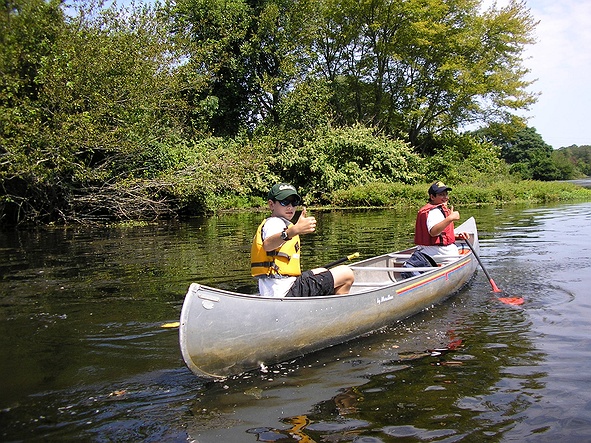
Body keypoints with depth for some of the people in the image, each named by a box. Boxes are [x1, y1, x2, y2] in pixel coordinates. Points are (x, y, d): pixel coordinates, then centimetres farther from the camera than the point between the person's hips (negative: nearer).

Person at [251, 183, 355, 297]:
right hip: (286, 291, -11)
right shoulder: (275, 222, -11)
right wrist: (294, 231, -51)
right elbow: (267, 245, -35)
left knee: (322, 272, 34)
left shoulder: (268, 224, 20)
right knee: (347, 273, -8)